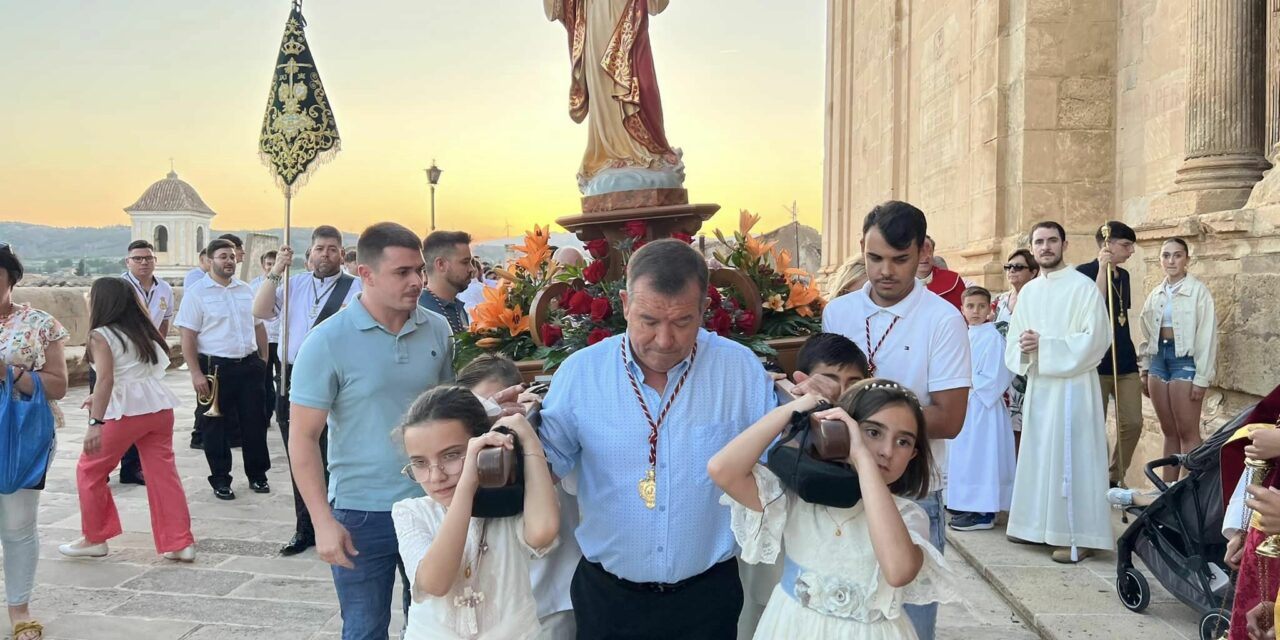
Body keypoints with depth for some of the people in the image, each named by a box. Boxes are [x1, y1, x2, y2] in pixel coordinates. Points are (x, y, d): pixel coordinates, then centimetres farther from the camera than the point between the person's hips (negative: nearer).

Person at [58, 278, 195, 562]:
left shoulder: (101, 335, -6)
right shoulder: (142, 329, 15)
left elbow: (106, 379, -19)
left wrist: (95, 422, -24)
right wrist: (100, 398, 30)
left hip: (126, 412, -6)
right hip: (159, 408, 7)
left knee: (89, 470, 13)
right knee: (163, 473, 7)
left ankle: (94, 539, 21)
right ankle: (181, 543, 5)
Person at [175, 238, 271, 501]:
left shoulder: (246, 290, 10)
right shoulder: (196, 292, -5)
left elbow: (259, 325, 18)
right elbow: (187, 337, -9)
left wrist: (263, 358, 13)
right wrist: (196, 373, -14)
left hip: (249, 366, 4)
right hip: (215, 368, -4)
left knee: (254, 422, 8)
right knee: (215, 426, 5)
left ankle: (257, 475, 22)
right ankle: (220, 480, 18)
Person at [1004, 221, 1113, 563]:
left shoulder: (1083, 287, -6)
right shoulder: (1028, 292, 12)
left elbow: (1095, 338, -14)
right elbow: (1014, 339, 13)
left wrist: (1045, 345, -17)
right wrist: (1024, 347, -10)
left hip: (1072, 385, -6)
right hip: (1037, 385, 6)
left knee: (1071, 457, -5)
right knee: (1038, 455, 11)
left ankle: (1079, 537, 2)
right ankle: (1041, 524, 23)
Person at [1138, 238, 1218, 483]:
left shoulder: (1198, 291, -8)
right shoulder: (1156, 294, 10)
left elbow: (1207, 336, -10)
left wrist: (1201, 378, -13)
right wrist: (1145, 369, 11)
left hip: (1185, 360, -6)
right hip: (1159, 358, 6)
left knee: (1188, 433, -3)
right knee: (1169, 432, 11)